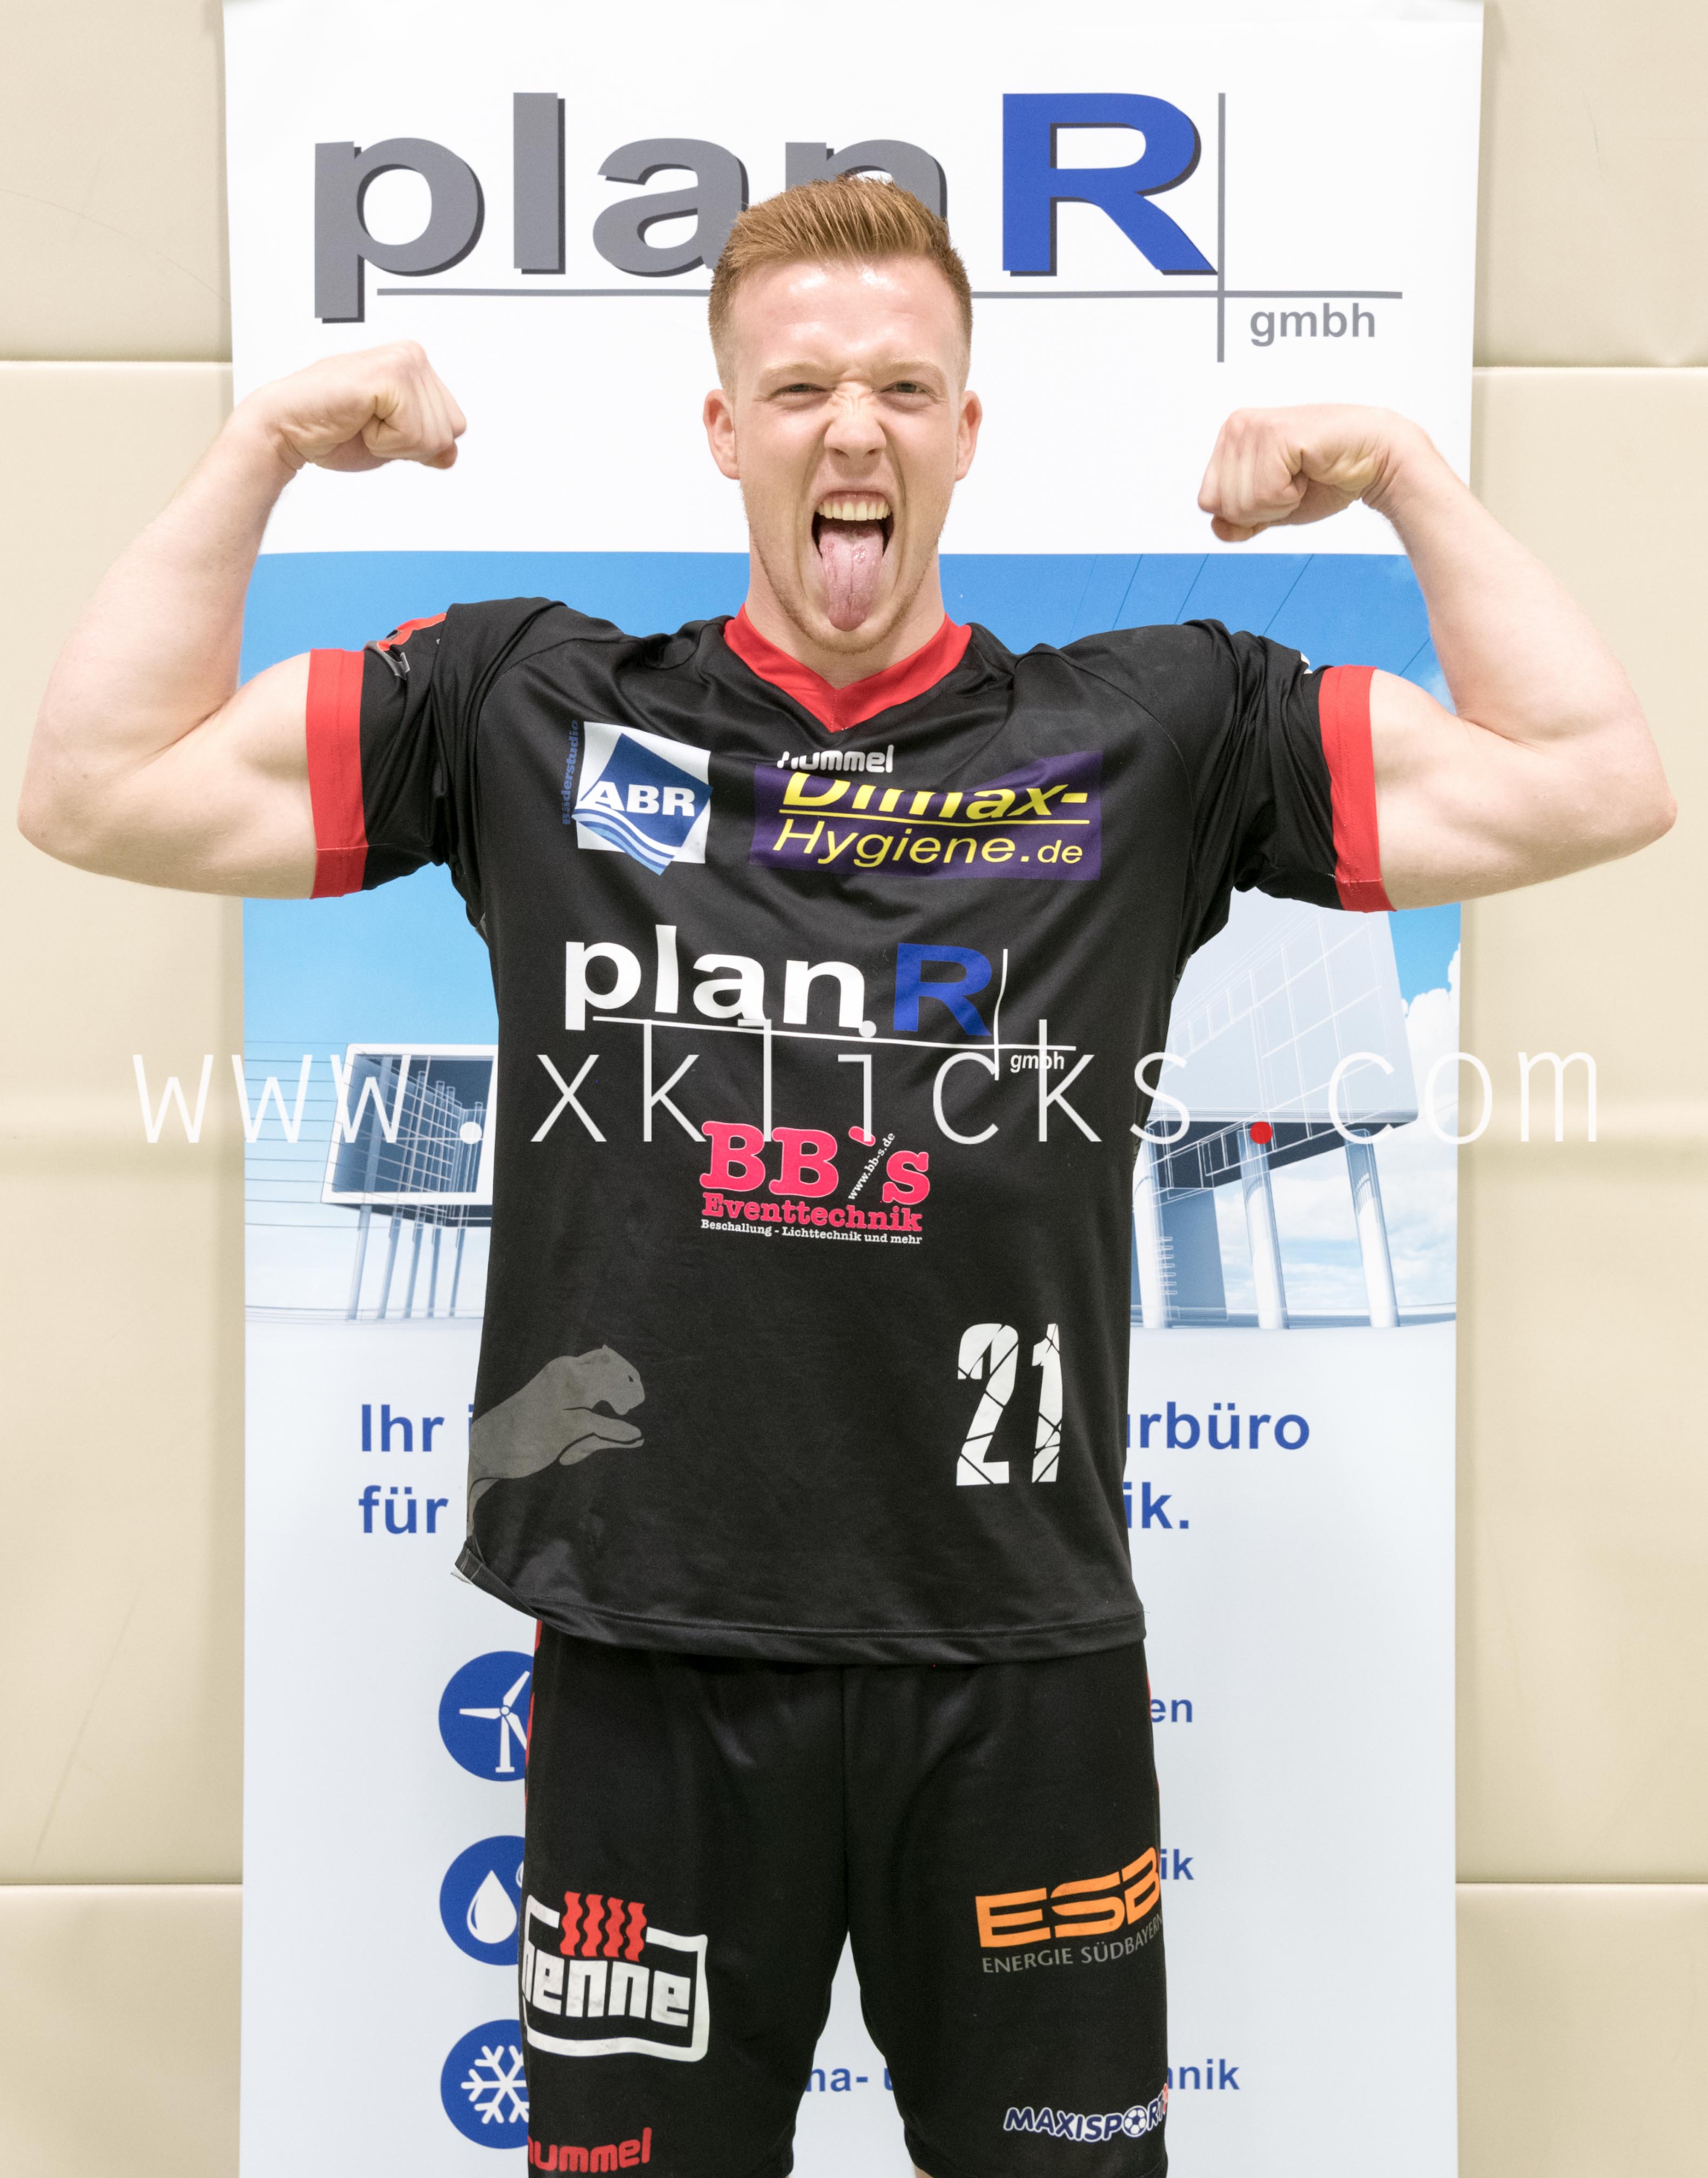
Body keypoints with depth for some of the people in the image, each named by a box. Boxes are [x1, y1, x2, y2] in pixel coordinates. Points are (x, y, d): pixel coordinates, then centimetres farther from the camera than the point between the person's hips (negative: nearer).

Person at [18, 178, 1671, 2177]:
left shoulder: (1150, 728, 4)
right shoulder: (532, 712, 5)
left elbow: (1592, 781, 4)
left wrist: (1404, 475, 2)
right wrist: (267, 442, 3)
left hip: (1022, 1671, 1)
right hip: (647, 1663, 0)